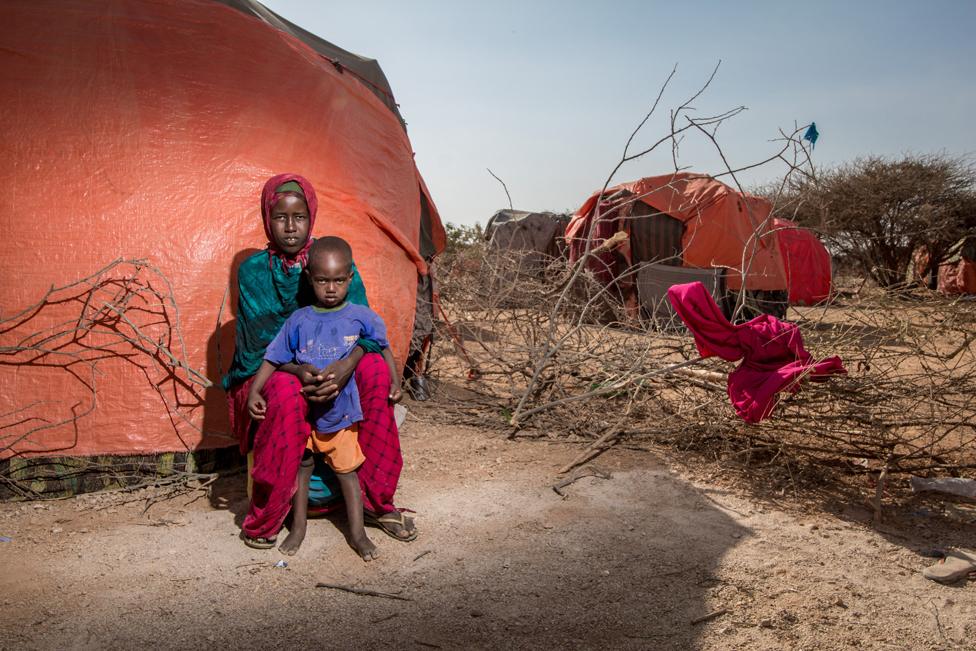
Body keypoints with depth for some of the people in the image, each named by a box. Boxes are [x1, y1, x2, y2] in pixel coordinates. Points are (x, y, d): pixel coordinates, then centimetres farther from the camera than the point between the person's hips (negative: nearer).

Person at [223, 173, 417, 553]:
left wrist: (347, 364, -33)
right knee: (286, 391, -37)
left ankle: (375, 502, -14)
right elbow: (262, 341, -15)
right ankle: (263, 521, -19)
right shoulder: (253, 271, -8)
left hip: (329, 373, 3)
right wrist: (297, 371, -35)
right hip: (266, 376, -2)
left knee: (375, 369, -26)